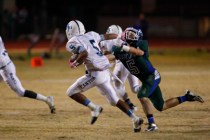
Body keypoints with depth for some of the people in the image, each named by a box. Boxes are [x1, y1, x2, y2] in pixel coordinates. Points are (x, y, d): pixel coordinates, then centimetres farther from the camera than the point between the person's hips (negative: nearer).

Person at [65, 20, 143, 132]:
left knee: (71, 92, 4)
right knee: (114, 100, 17)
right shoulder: (91, 35, 15)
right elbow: (106, 36, 26)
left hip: (95, 73, -8)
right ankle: (135, 119, 7)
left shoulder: (72, 43, -7)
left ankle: (94, 108, -5)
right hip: (105, 72, 8)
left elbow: (84, 53, -25)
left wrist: (76, 63, -8)